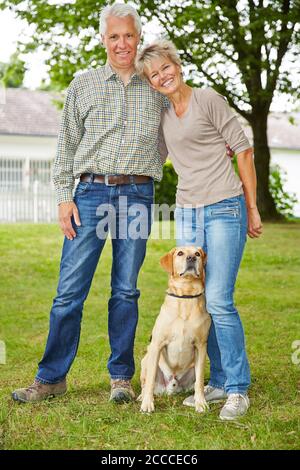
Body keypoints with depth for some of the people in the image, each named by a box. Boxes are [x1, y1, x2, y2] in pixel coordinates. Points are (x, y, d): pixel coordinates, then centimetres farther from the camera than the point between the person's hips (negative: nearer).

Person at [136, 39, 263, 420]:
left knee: (218, 301, -13)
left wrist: (252, 209, -4)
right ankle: (220, 381, 19)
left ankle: (238, 390, -2)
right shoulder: (162, 114, 14)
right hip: (187, 214, 7)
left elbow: (244, 150, -4)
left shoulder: (208, 100, -4)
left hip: (224, 210, -7)